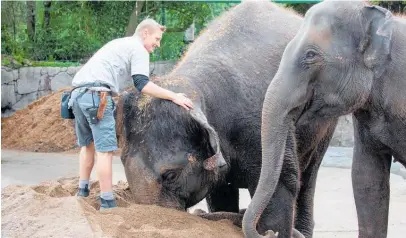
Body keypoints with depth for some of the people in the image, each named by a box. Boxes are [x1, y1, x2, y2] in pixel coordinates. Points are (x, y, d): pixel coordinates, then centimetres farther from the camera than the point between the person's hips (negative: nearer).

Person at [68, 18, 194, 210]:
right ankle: (107, 203, -9)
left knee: (88, 144, 21)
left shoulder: (119, 44, 31)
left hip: (78, 93, 9)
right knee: (105, 150, -8)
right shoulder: (138, 49, 3)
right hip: (96, 95, -9)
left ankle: (82, 192, 23)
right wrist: (173, 96, -7)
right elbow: (142, 85, -7)